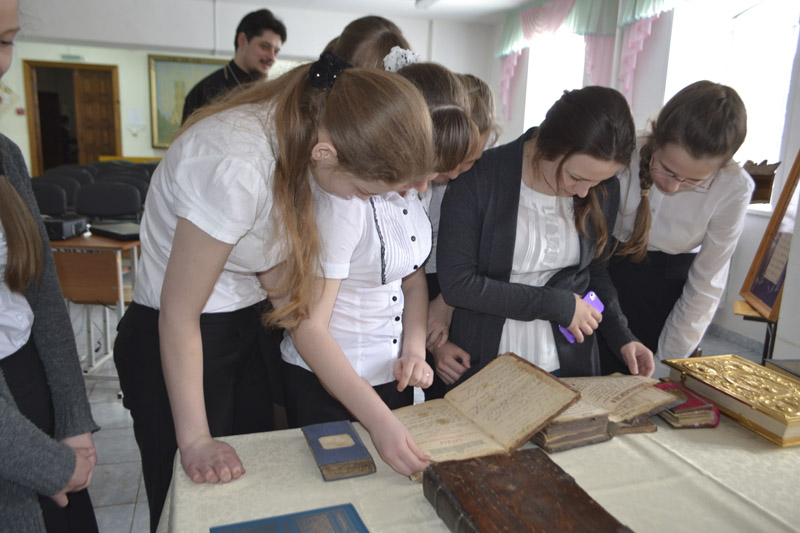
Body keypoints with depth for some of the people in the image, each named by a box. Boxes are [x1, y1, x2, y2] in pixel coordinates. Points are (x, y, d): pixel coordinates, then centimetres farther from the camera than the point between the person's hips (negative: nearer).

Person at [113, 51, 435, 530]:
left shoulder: (298, 136, -9)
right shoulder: (237, 168, -33)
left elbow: (266, 259, 0)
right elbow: (178, 315, -22)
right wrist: (195, 440, -13)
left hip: (244, 327, 7)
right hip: (172, 343, -7)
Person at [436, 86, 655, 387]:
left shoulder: (603, 189, -5)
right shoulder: (478, 178, -19)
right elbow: (456, 284, -20)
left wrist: (622, 337, -2)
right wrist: (557, 305, -17)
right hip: (482, 363, -3)